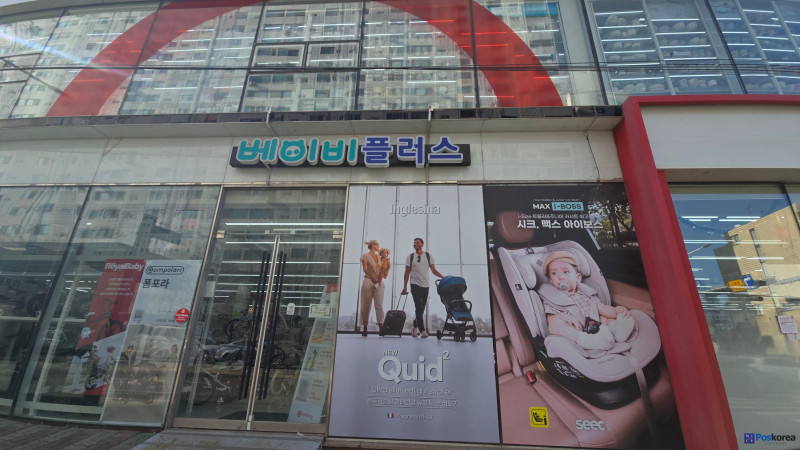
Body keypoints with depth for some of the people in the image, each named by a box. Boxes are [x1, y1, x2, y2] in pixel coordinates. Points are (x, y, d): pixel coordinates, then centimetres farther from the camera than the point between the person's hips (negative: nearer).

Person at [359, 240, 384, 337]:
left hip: (379, 283, 4)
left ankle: (381, 325, -13)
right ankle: (364, 327, 11)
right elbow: (365, 269, -8)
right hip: (368, 281, -4)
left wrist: (379, 281, -4)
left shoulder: (379, 257, 17)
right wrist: (373, 279, -15)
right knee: (366, 306, 1)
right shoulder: (365, 256, 1)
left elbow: (381, 271, 14)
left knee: (379, 305, -8)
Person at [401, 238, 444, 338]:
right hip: (415, 285, -2)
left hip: (425, 285, 2)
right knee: (418, 307, -13)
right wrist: (405, 287, 2)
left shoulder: (428, 256, 9)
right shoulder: (410, 257, 6)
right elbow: (407, 273, 7)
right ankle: (422, 330, -12)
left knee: (421, 308, 8)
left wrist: (443, 277, -10)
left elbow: (434, 270, 7)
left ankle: (415, 328, 25)